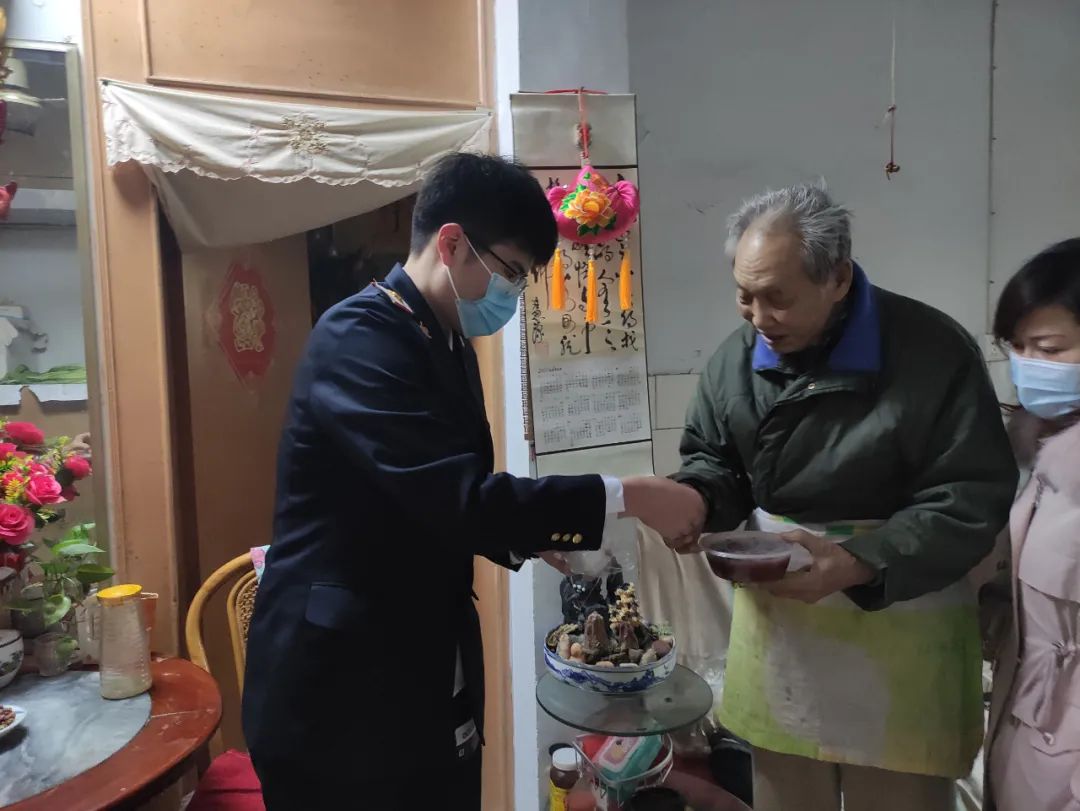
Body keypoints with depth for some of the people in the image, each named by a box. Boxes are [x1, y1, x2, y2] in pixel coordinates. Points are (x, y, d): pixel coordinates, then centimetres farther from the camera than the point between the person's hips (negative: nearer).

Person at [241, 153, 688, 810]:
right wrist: (621, 497, -22)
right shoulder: (359, 336, -20)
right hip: (341, 689, -8)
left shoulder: (450, 347, 8)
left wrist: (536, 534, -1)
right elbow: (456, 498, -29)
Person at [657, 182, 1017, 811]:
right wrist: (696, 500, -14)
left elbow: (973, 500, -16)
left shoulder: (935, 352, -16)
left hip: (899, 622, -4)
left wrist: (861, 564, -28)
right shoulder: (739, 356, 0)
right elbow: (714, 460, 9)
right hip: (774, 613, 4)